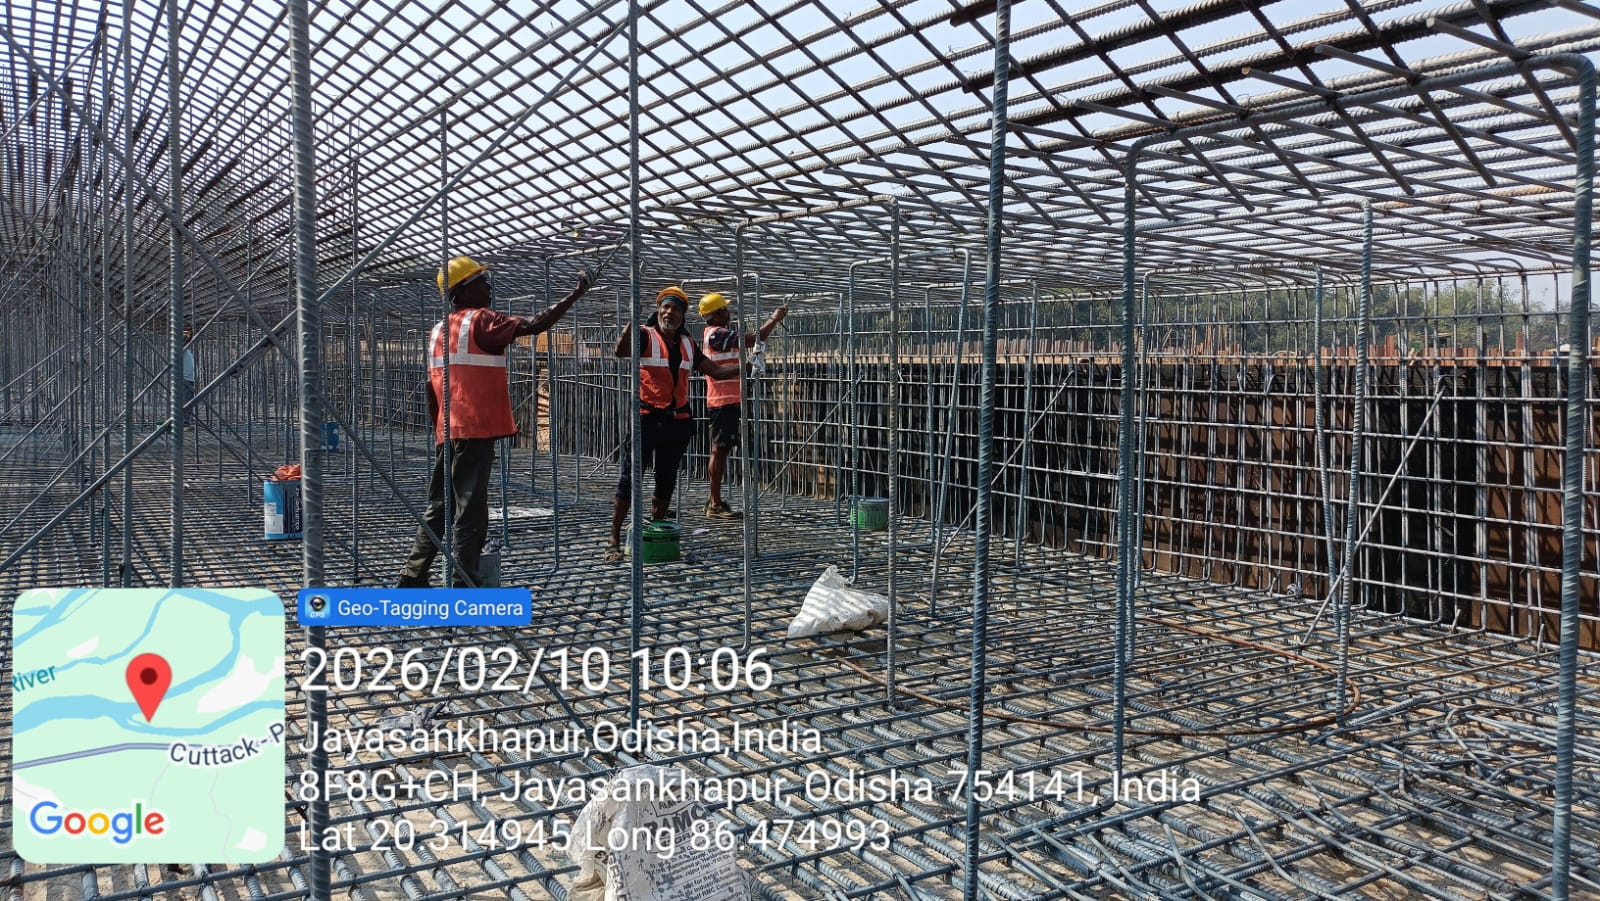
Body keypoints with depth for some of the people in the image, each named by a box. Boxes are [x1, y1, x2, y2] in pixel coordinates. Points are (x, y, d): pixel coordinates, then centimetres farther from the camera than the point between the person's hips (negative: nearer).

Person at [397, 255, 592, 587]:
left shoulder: (439, 330, 16)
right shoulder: (481, 321, -7)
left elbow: (431, 389, 17)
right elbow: (534, 325, -17)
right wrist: (576, 293, -12)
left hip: (447, 433, 8)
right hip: (475, 432, -8)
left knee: (438, 508, 16)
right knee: (471, 510, -5)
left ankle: (412, 578, 20)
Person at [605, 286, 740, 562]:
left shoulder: (687, 344, 14)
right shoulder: (645, 335, -4)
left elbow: (715, 370, 19)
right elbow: (621, 350, -25)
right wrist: (632, 323, -41)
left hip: (677, 420, 6)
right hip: (645, 417, -6)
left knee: (666, 480, 12)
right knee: (630, 478, -5)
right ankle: (614, 540, -1)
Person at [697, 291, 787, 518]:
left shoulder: (720, 333, 18)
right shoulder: (716, 334, -15)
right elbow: (753, 340, -19)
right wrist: (775, 319, -10)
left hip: (727, 401, 10)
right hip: (723, 402, -10)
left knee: (720, 450, 13)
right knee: (719, 450, -8)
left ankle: (714, 501, 19)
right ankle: (715, 505, -6)